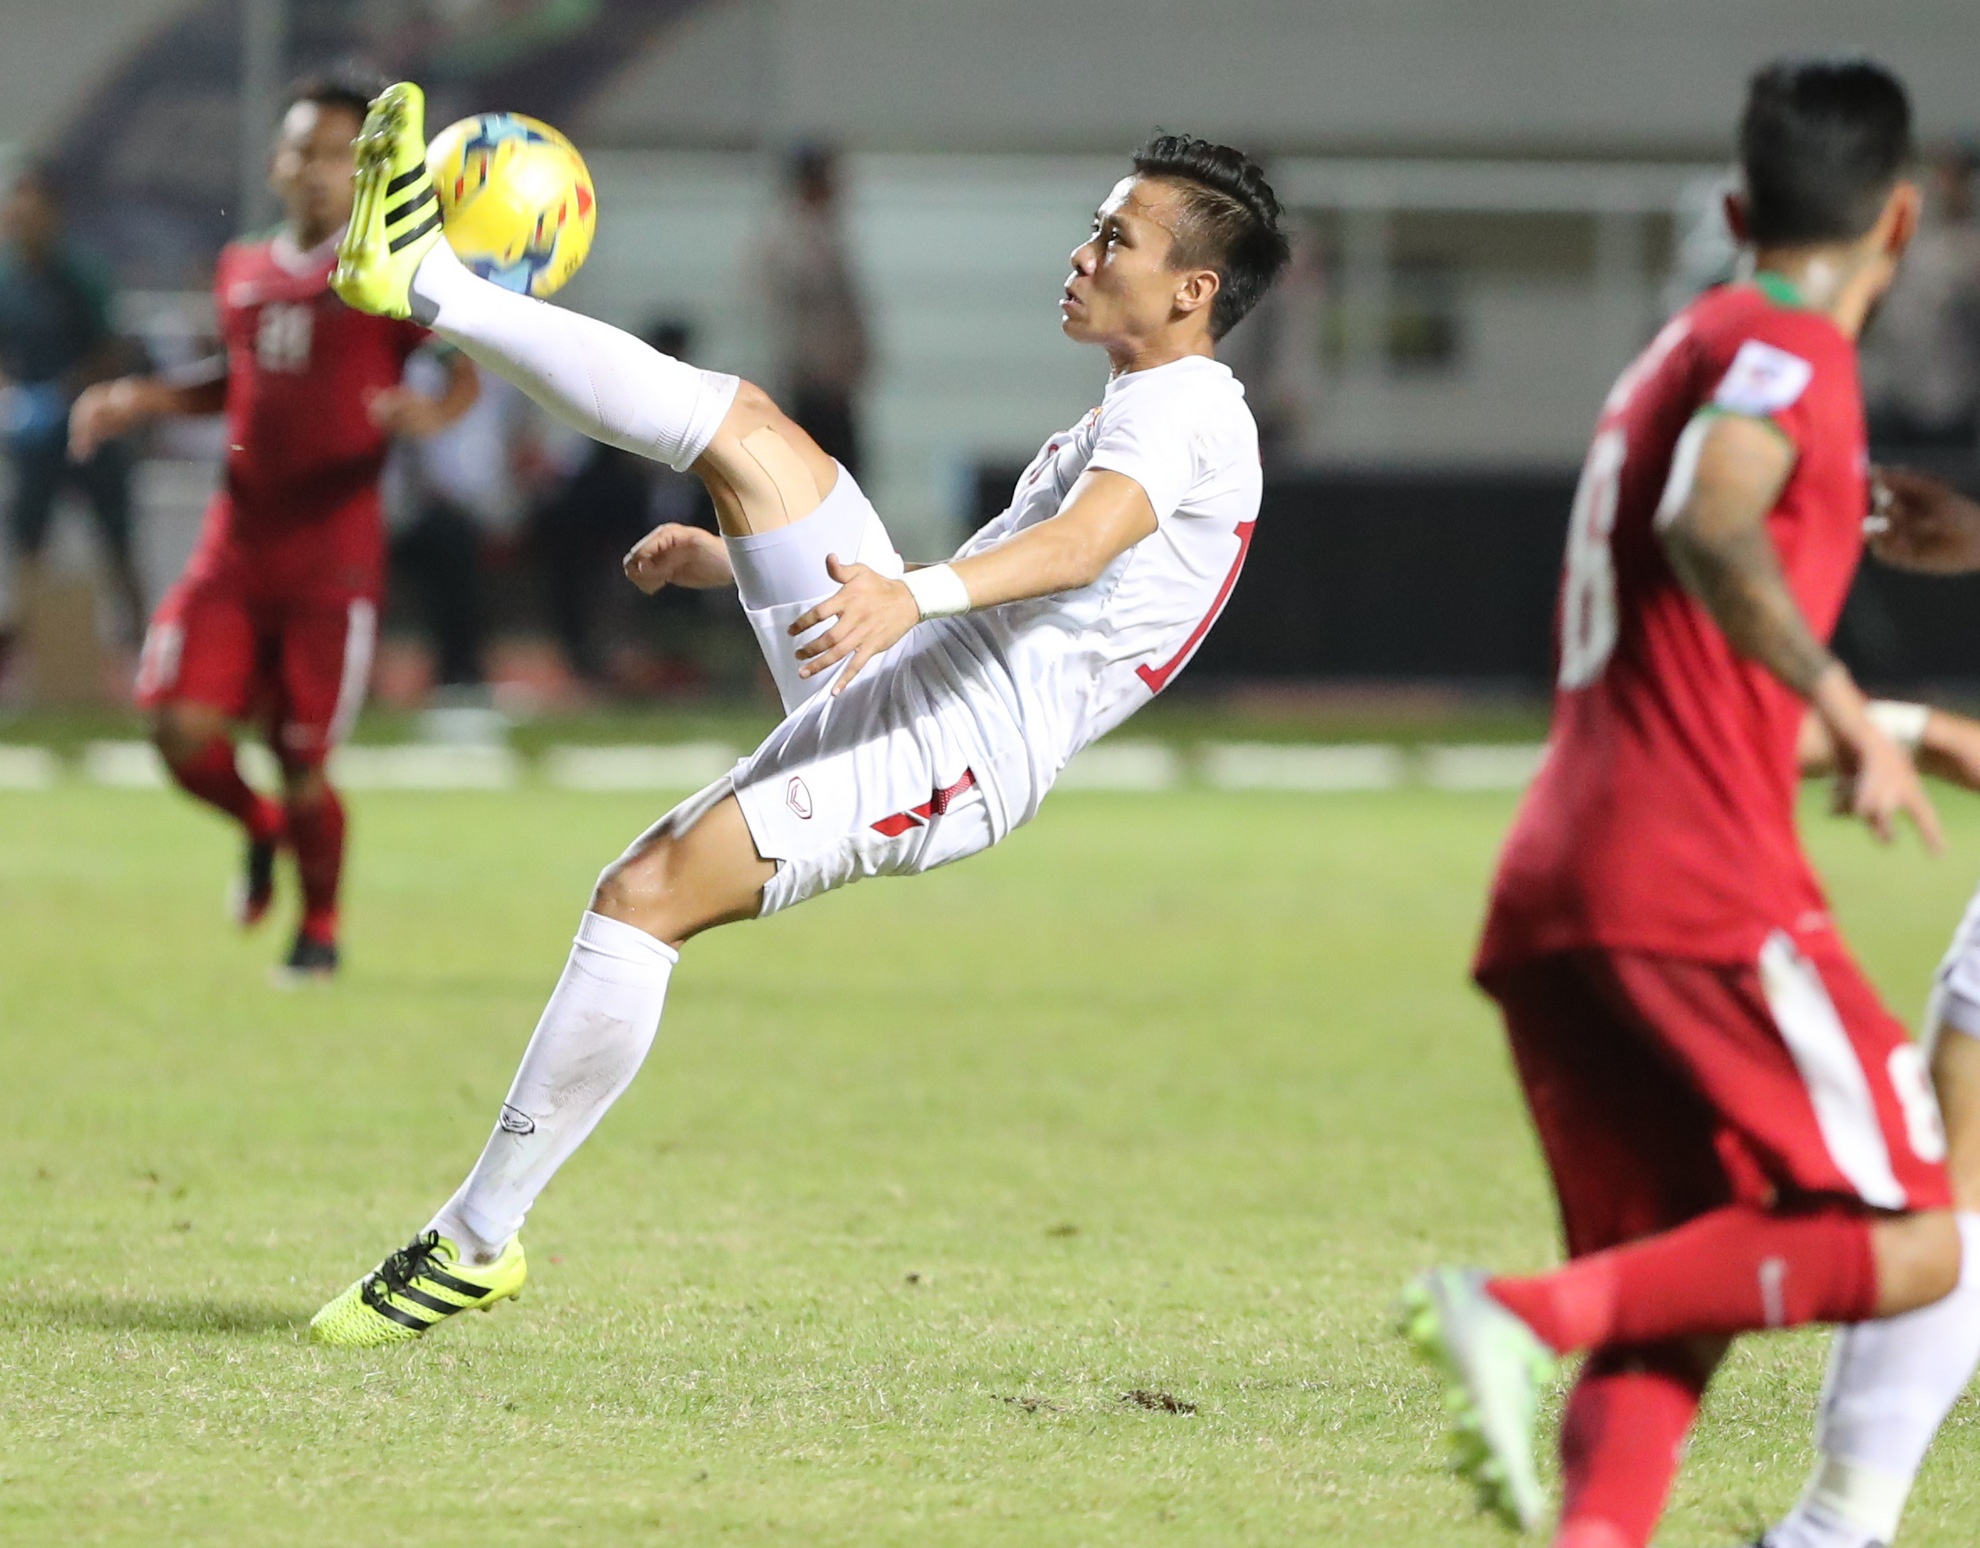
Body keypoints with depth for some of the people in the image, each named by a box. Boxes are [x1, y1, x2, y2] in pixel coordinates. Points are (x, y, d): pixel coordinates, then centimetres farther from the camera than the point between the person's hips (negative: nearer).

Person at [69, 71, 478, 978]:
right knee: (180, 725, -10)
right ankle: (262, 831, 22)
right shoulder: (242, 273, 13)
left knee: (302, 758, -3)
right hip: (236, 538, 4)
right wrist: (142, 399, 14)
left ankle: (320, 926, 22)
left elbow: (468, 370, -7)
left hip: (335, 550, -4)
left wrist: (434, 412, -29)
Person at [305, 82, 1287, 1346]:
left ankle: (477, 1244, -12)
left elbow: (1086, 540, -25)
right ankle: (420, 284, -13)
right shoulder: (1127, 420, 29)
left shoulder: (1185, 405, -4)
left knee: (643, 898, -19)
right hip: (895, 686, 9)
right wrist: (728, 562, 33)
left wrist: (917, 593, -44)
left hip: (947, 754, -9)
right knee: (743, 431, -6)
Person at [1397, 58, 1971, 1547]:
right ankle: (1531, 1313, -22)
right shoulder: (1789, 343, -2)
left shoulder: (1686, 347, 25)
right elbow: (1708, 530, -22)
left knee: (1673, 1307, 7)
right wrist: (1850, 715, -19)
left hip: (1550, 894, 9)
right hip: (1701, 886, -9)